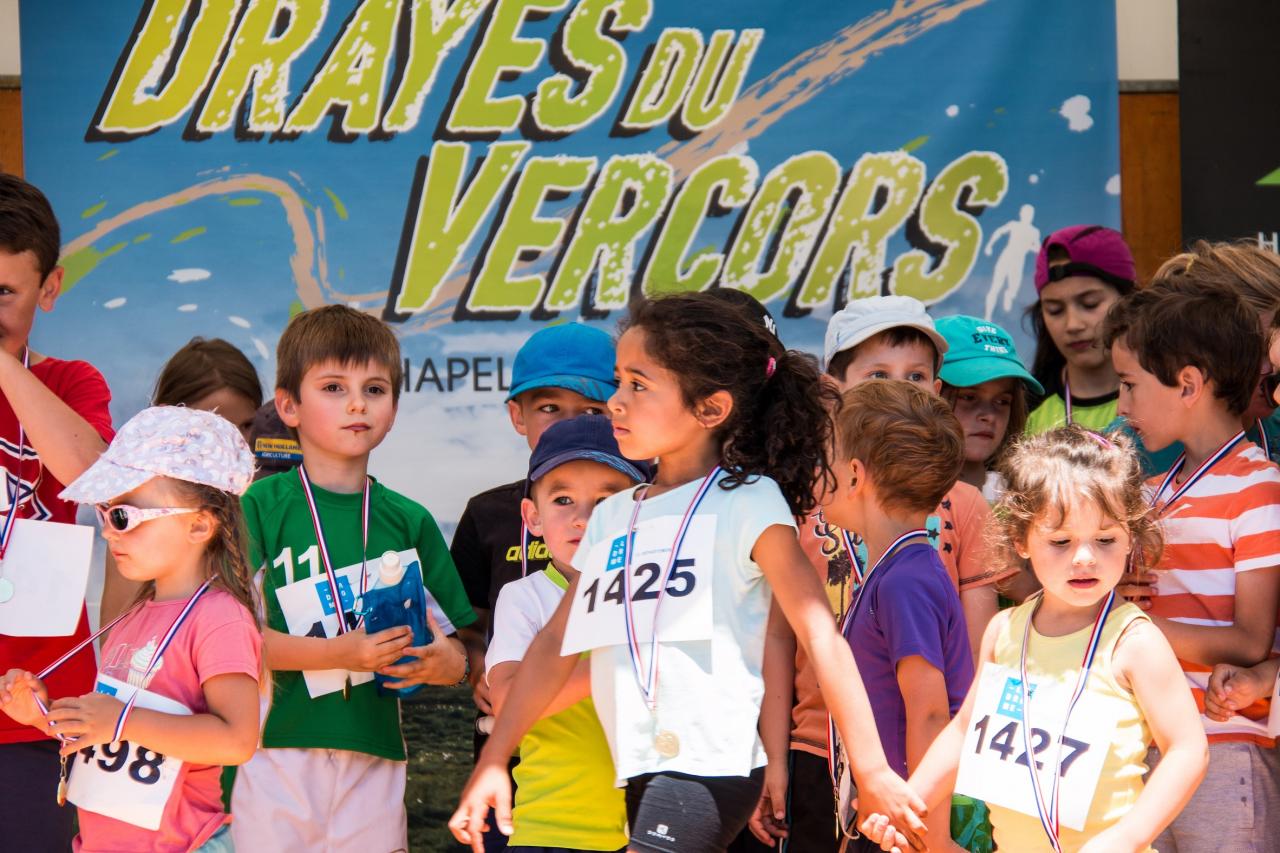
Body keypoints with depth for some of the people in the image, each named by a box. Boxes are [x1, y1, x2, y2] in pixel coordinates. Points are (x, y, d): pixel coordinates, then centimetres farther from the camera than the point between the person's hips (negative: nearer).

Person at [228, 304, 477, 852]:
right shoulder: (261, 508, 1)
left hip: (374, 759, 3)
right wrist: (340, 652, -19)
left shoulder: (409, 522, 12)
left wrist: (443, 662, -12)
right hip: (276, 755, -3)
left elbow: (456, 653, 12)